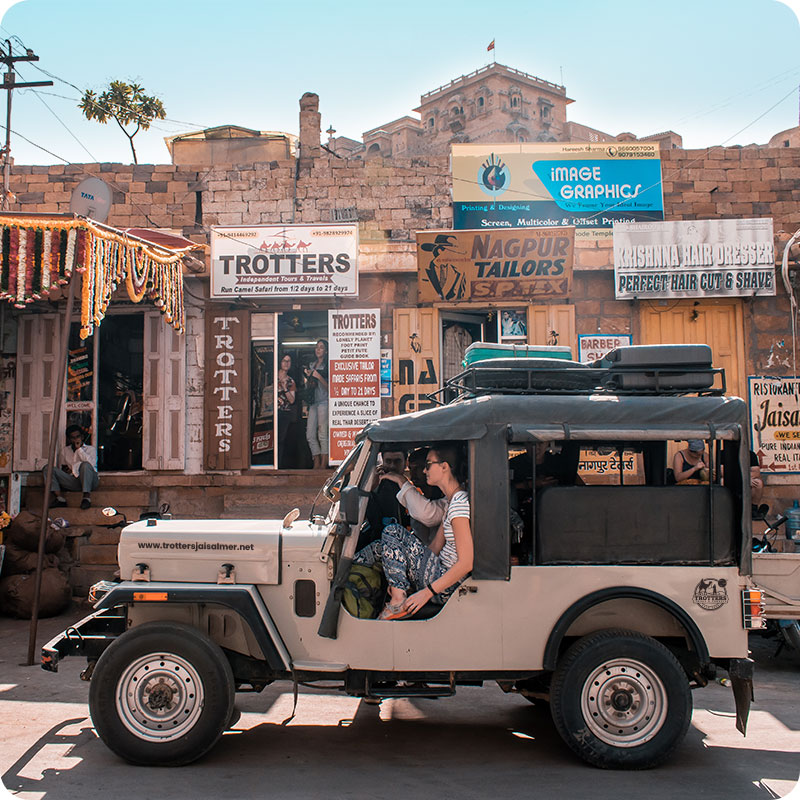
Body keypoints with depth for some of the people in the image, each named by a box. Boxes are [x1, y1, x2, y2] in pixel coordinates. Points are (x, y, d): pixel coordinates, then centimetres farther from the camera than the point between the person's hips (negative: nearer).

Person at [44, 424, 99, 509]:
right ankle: (59, 498, -29)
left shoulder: (90, 449, 11)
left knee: (86, 465, -35)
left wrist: (79, 449, -6)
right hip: (72, 482, 4)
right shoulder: (65, 450, 24)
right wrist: (66, 470, 5)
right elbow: (63, 467, 30)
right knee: (47, 469, -11)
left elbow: (91, 464, -10)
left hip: (89, 481, -4)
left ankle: (87, 497, -44)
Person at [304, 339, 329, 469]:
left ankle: (323, 465, -4)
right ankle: (316, 464, 10)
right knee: (310, 435, 4)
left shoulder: (328, 366, -3)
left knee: (322, 434, -8)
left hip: (323, 401, -7)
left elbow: (329, 387, -7)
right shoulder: (311, 365, 18)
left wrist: (319, 377, -16)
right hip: (313, 402, 7)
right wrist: (308, 376, 5)